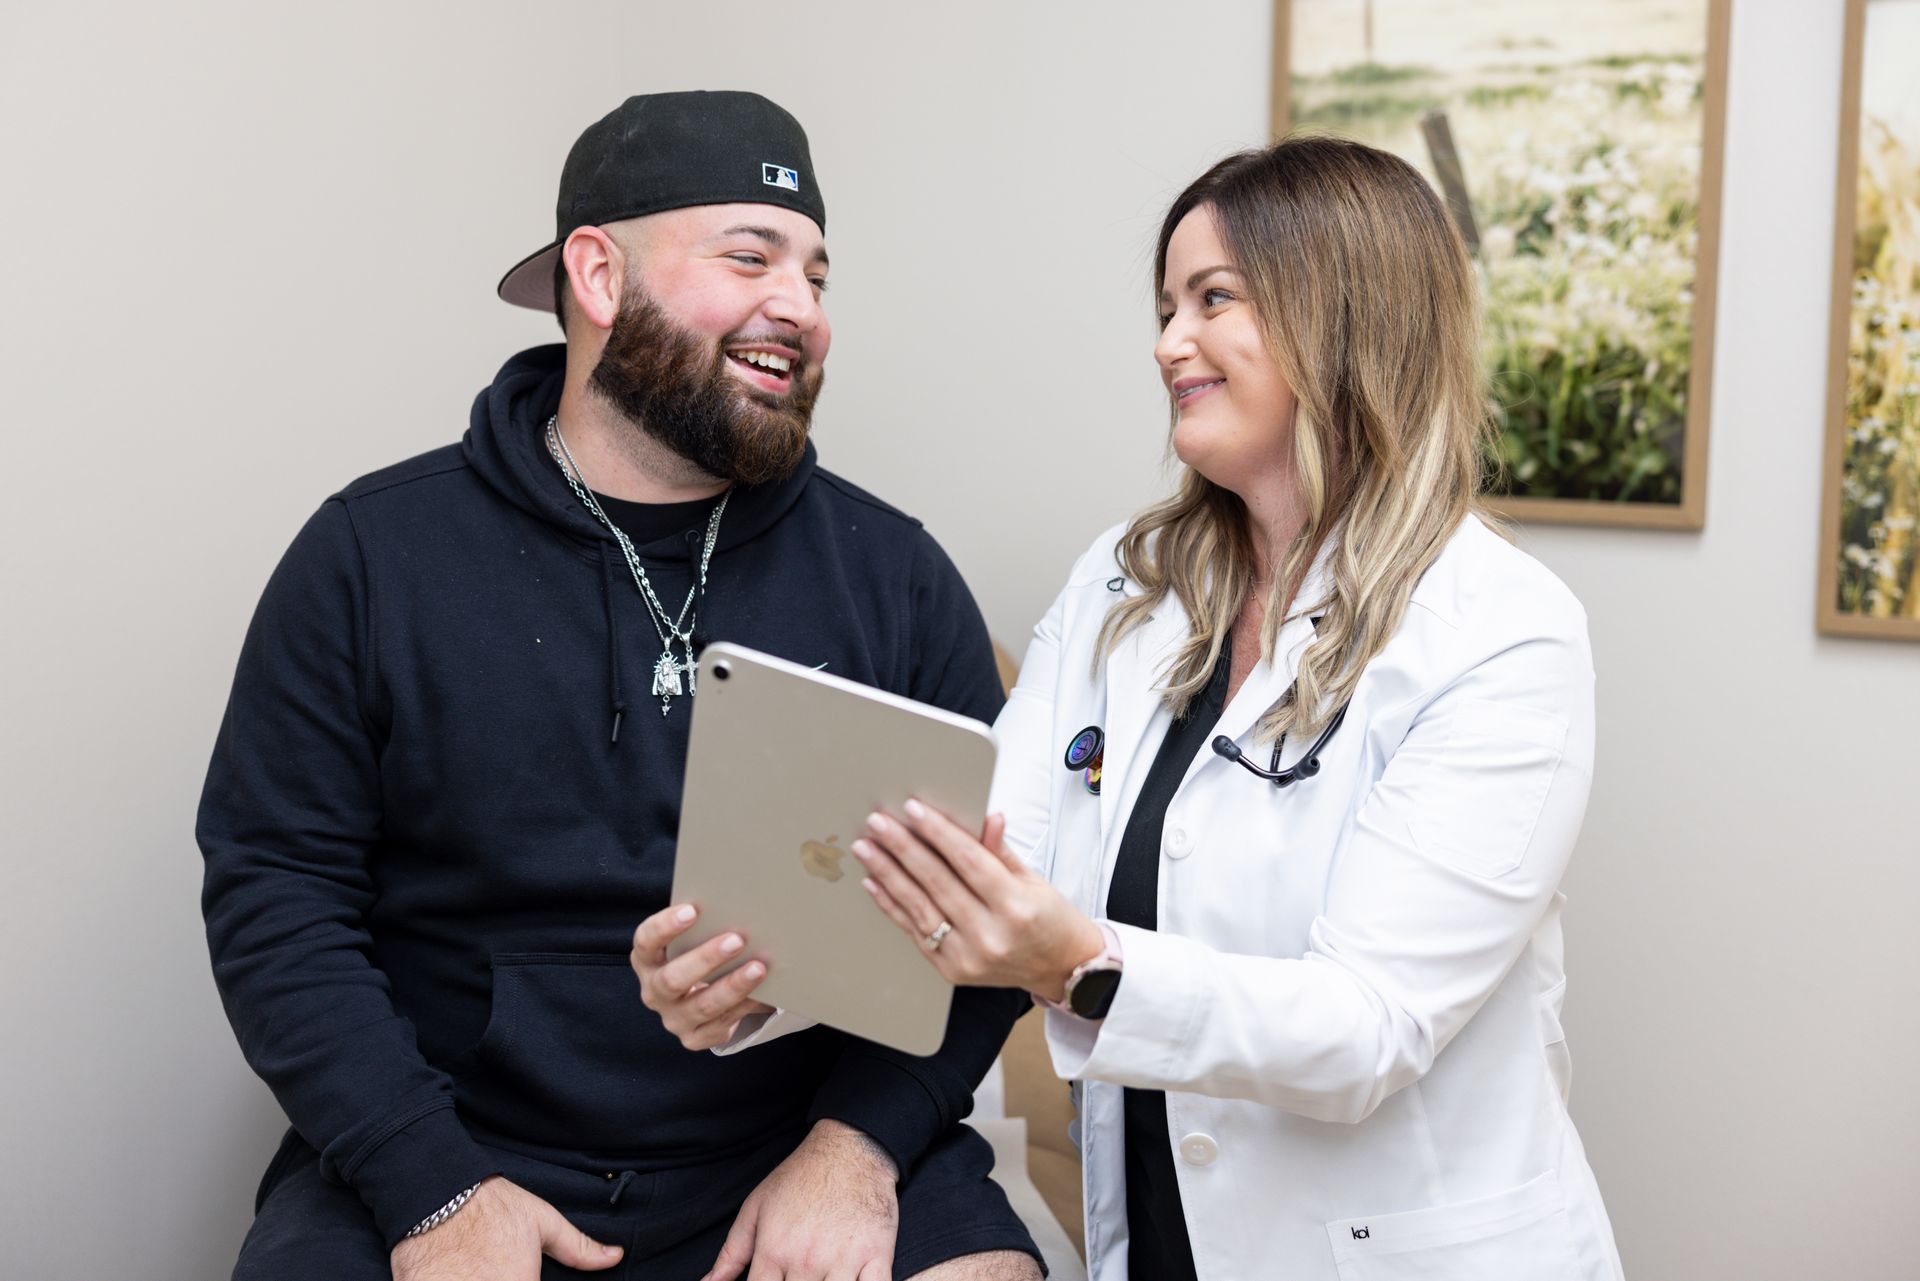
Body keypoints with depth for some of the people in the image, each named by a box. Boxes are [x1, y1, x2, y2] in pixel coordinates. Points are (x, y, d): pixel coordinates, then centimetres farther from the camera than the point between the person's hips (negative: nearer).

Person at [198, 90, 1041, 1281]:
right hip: (456, 1148, 0)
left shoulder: (893, 572, 3)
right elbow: (277, 889, -2)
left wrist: (861, 1142, -12)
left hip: (804, 1146, 1)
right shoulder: (377, 552, 0)